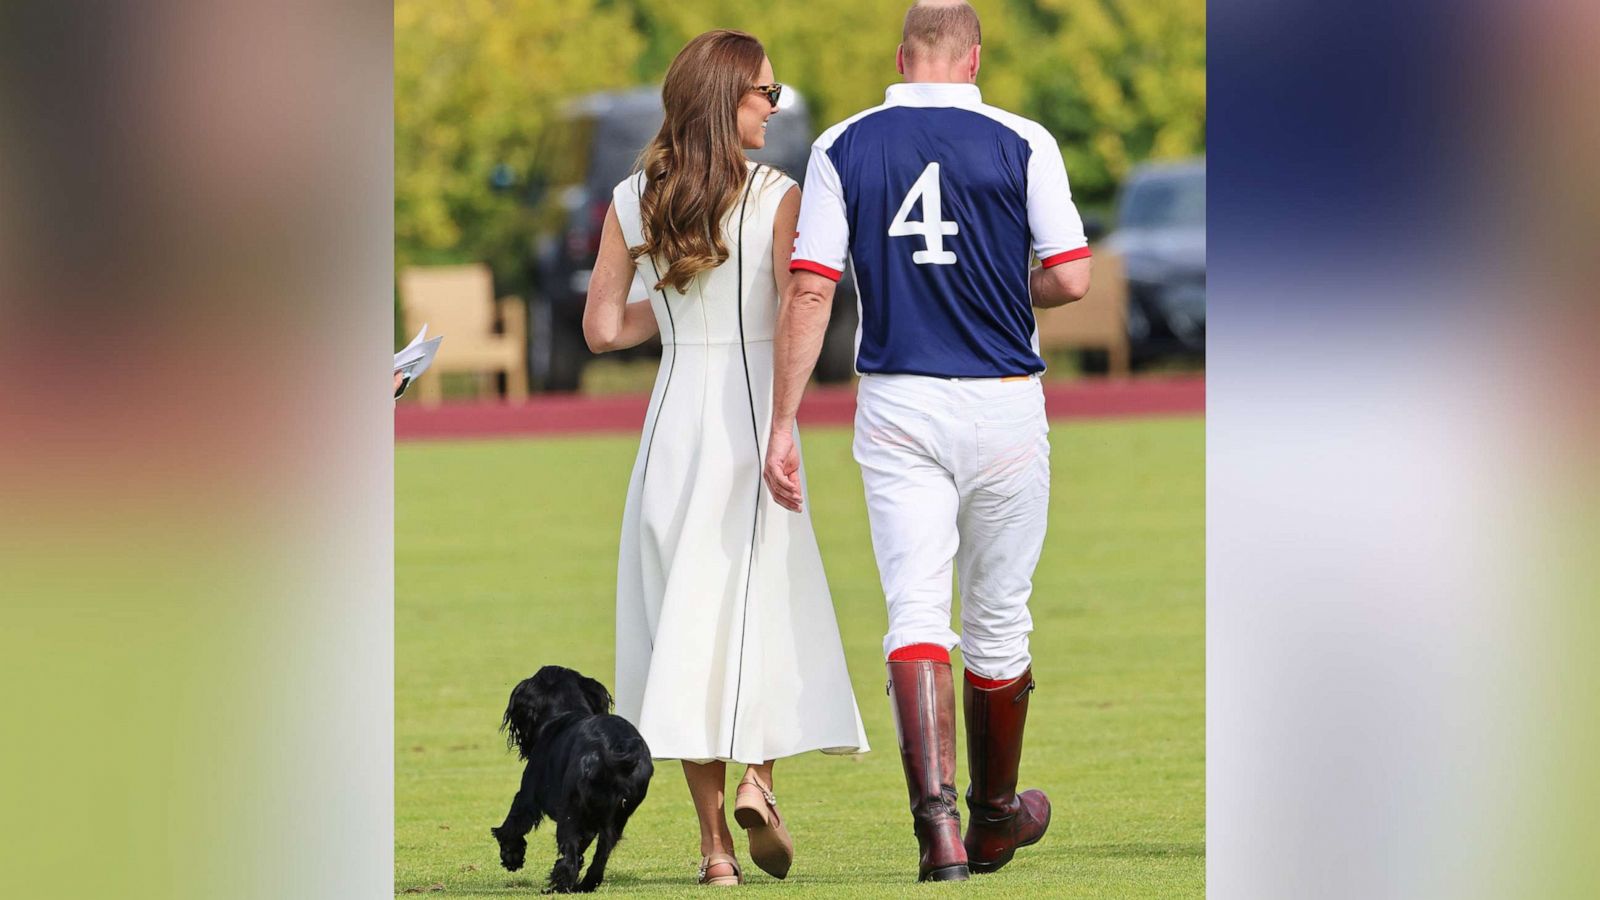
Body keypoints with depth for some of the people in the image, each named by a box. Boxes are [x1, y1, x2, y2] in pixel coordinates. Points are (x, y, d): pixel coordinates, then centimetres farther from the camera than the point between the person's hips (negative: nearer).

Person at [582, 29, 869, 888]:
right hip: (752, 418, -3)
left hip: (672, 422, 3)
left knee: (687, 617, 7)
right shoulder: (777, 196, -7)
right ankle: (757, 776, -12)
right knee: (768, 603, 12)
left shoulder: (631, 200, 3)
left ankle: (715, 843, 3)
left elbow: (603, 328, 3)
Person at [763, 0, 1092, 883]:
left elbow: (809, 291, -4)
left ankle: (934, 808, -26)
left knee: (915, 612, -5)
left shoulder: (843, 148, 1)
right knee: (998, 621, 14)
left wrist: (781, 426, -3)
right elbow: (1072, 278, -6)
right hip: (1003, 404, 0)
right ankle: (994, 816, 30)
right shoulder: (1022, 144, -2)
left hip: (895, 410, 0)